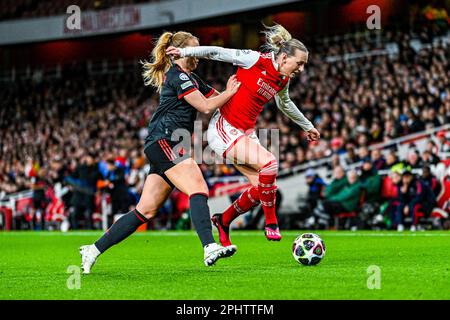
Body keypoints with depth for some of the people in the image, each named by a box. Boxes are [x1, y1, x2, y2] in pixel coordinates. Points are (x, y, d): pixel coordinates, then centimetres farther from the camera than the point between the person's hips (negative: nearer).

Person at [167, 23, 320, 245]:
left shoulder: (283, 81, 8)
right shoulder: (257, 60, -15)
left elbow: (284, 104, 29)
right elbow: (218, 53, -11)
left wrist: (307, 126, 39)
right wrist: (184, 52, -17)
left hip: (246, 133, 8)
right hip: (224, 129, -8)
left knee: (260, 188, 1)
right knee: (269, 162, -26)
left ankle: (223, 221, 25)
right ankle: (271, 224, -12)